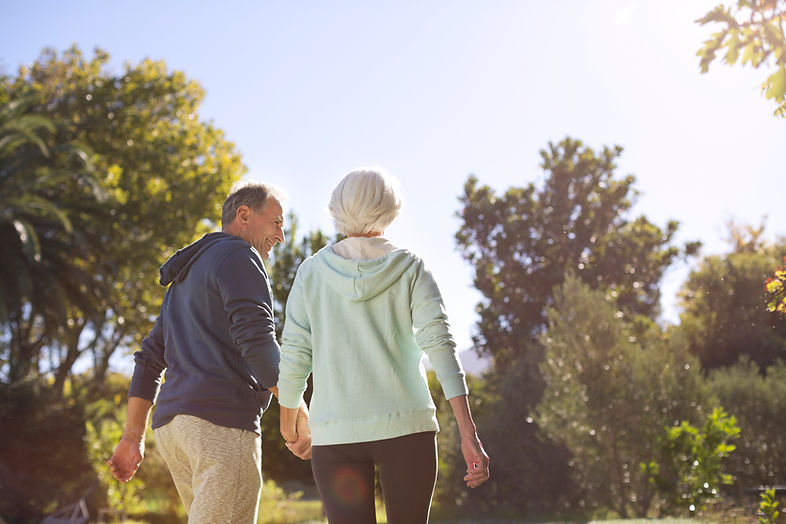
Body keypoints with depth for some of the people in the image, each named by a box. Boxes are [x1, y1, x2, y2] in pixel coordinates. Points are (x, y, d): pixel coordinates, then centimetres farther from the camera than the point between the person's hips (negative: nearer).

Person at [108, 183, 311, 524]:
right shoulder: (239, 256, -1)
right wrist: (300, 415, -12)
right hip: (221, 420, -9)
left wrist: (132, 436, 23)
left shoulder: (186, 277, 28)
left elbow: (149, 358, 25)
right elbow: (257, 341, -14)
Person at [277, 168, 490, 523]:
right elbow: (440, 343, -10)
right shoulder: (409, 268, 1)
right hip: (406, 427, 0)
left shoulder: (312, 272, 3)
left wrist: (288, 415, 19)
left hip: (335, 433, 0)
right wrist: (469, 434, -13)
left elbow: (294, 355, 1)